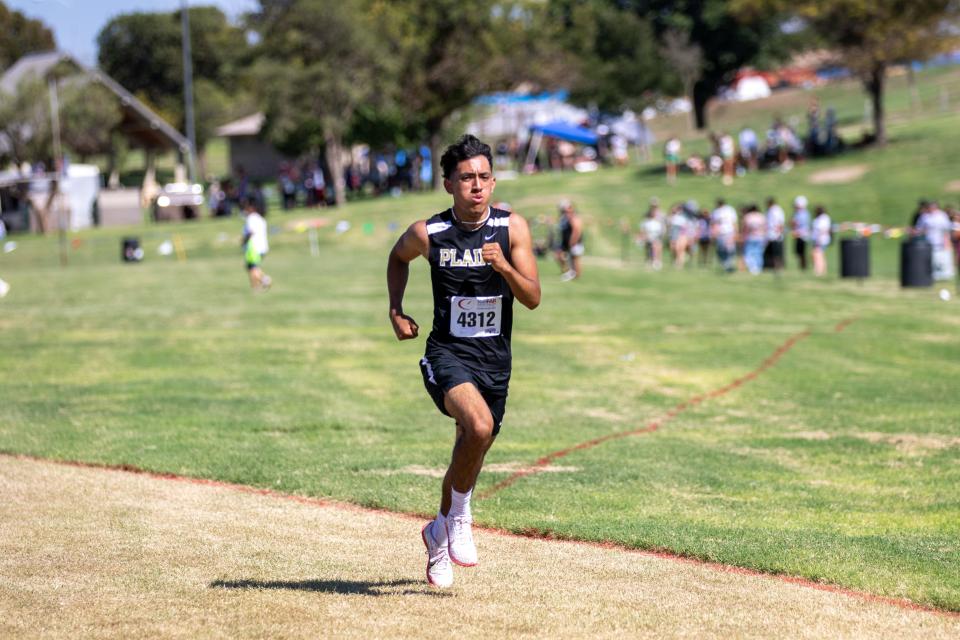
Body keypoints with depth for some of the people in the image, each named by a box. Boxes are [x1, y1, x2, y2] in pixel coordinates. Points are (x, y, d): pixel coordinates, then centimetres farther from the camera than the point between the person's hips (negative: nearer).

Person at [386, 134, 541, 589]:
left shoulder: (512, 228, -4)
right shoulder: (427, 233, -6)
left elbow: (533, 298, -8)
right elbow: (398, 258, 18)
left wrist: (505, 266, -25)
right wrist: (396, 311, 7)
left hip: (495, 357, 3)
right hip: (448, 352, -3)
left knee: (472, 450, 14)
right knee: (479, 425, -30)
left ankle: (440, 532, 41)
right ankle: (460, 518, -7)